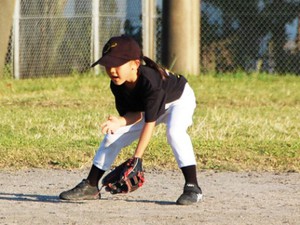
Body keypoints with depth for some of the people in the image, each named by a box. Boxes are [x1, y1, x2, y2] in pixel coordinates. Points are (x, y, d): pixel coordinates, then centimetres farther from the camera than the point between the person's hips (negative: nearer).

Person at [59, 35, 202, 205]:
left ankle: (192, 187, -31)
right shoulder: (117, 85, -22)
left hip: (179, 99, -7)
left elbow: (149, 123, -41)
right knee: (113, 136, 0)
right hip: (149, 107, 7)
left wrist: (137, 157, -45)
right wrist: (120, 121, -41)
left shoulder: (150, 81, -42)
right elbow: (136, 114, -16)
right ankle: (90, 187, 9)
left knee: (174, 131, -36)